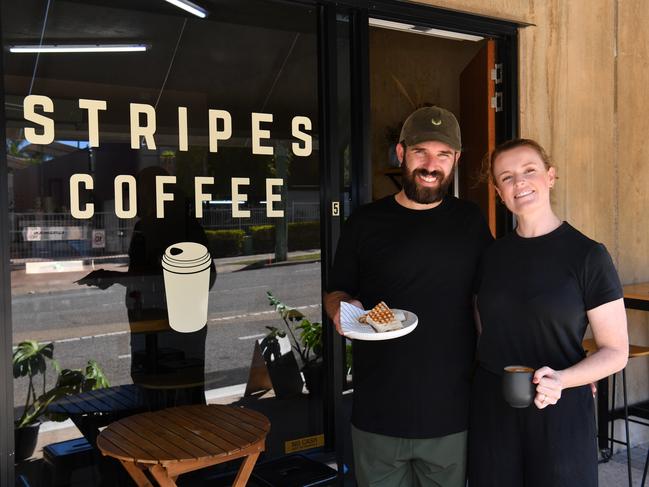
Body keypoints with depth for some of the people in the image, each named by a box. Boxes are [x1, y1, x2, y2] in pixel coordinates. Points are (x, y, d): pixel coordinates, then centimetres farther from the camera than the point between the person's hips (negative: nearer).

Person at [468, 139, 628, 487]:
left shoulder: (587, 255, -8)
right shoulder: (492, 256, 4)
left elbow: (615, 351, -6)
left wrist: (561, 380, -21)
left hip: (559, 410, -3)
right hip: (491, 409, 4)